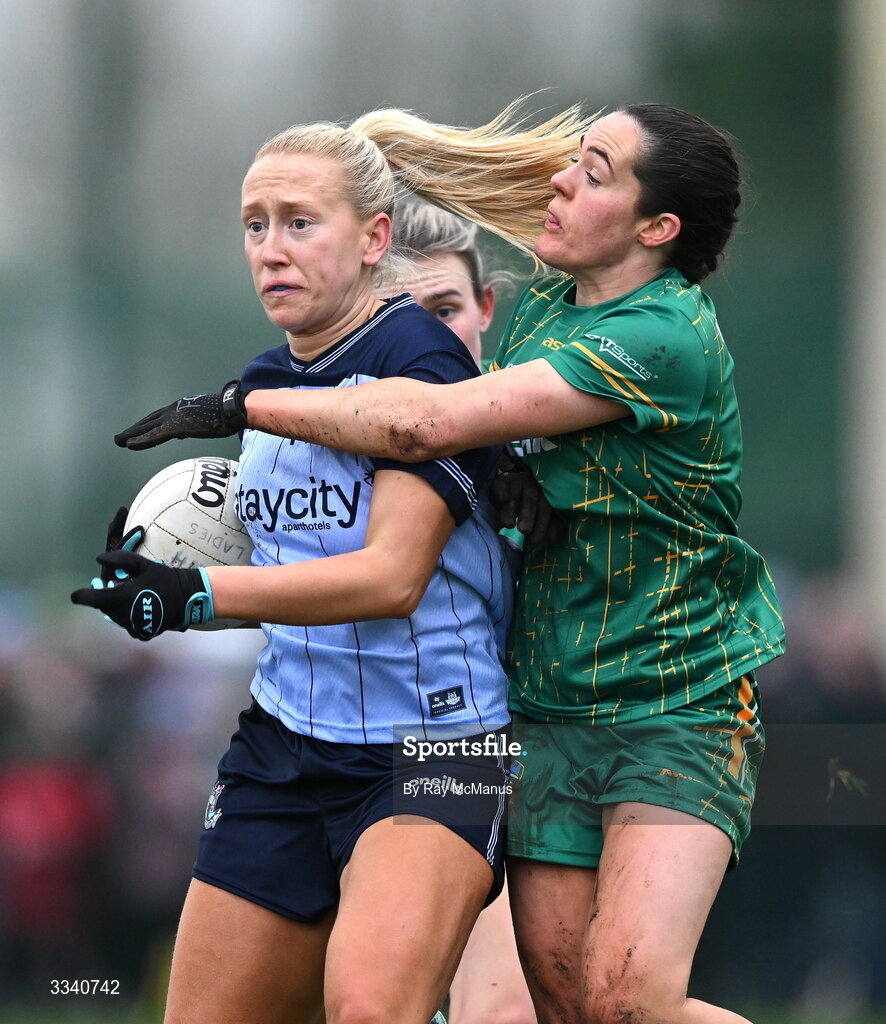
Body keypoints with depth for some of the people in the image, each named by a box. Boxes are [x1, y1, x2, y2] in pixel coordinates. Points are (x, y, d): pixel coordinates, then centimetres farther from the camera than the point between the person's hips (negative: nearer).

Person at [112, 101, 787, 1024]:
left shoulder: (665, 337, -20)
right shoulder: (542, 307, 9)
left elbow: (431, 424, -25)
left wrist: (239, 406, -18)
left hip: (679, 714, -8)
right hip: (548, 716, 8)